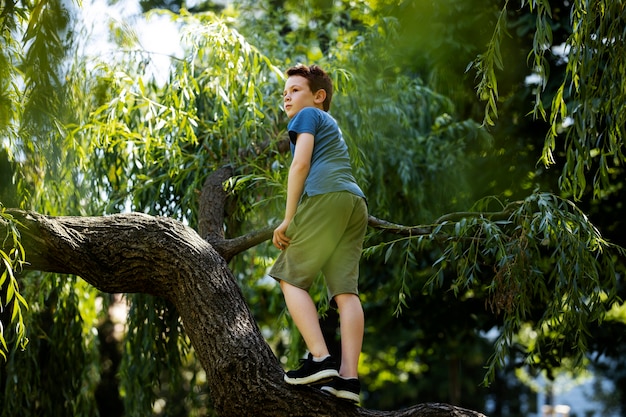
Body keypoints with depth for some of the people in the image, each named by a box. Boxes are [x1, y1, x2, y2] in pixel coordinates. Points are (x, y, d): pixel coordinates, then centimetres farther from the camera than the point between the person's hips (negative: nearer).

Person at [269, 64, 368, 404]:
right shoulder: (332, 126, 36)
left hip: (326, 196, -7)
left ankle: (320, 359, -16)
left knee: (291, 278, -1)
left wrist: (288, 219, -6)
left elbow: (300, 164, -3)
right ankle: (348, 376, -14)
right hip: (356, 202, 7)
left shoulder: (308, 115, 12)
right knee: (345, 289, -3)